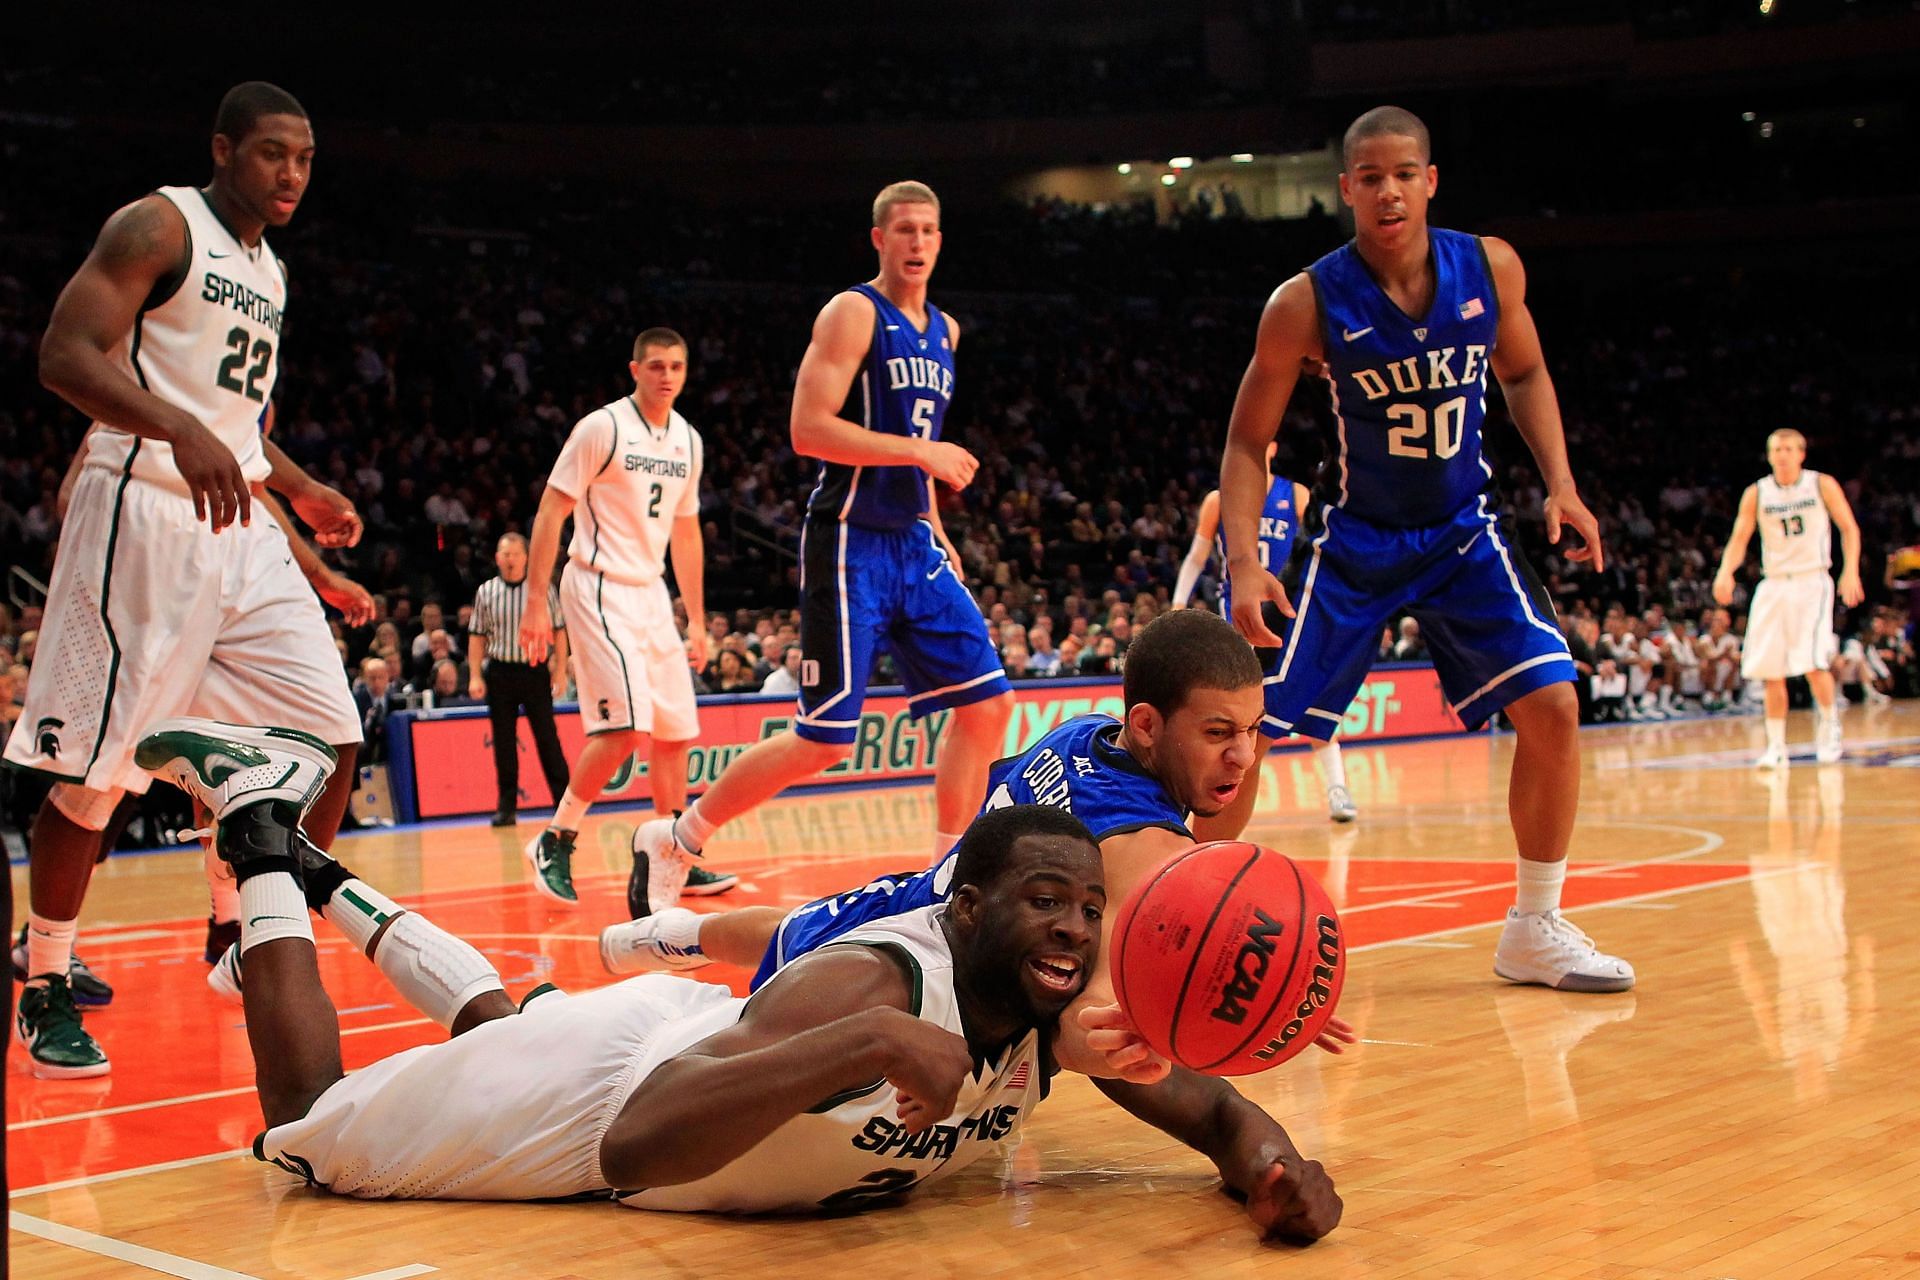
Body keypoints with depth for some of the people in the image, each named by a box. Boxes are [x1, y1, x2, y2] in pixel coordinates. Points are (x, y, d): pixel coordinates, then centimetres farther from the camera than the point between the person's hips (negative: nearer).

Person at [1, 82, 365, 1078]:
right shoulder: (159, 227, -6)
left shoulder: (269, 271, 19)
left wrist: (299, 490, 17)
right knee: (91, 771, -4)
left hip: (239, 524, 8)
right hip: (144, 515, -8)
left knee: (330, 738, 1)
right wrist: (180, 429, -32)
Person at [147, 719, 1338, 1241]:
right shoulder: (870, 984, -43)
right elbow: (633, 1143, -50)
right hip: (613, 1076, -6)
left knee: (507, 1029, 35)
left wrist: (1277, 1166, -34)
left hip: (704, 1025, 6)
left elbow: (1216, 1109, -10)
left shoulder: (1072, 1009, -22)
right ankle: (262, 828, 22)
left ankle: (324, 882, 51)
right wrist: (861, 1044, -62)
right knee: (309, 1133, 12)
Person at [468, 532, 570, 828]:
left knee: (547, 737, -1)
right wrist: (475, 676, 2)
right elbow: (477, 636, 9)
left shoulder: (543, 588, 1)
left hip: (535, 670, -2)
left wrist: (560, 671, -3)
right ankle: (506, 805, 11)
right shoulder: (485, 591, 6)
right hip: (499, 673, 2)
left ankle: (564, 800, 5)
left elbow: (559, 631, 3)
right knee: (503, 741, 4)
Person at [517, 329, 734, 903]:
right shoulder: (602, 427, -10)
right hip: (600, 587, -7)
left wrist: (696, 621, 16)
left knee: (675, 730, 6)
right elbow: (550, 511, -10)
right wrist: (536, 602, -15)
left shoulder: (688, 440, 10)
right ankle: (554, 841, -3)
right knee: (626, 725, -18)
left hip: (651, 592, 7)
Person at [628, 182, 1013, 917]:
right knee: (825, 740, -8)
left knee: (987, 702, 2)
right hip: (850, 546, -8)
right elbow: (809, 429, -20)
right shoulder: (853, 313, -9)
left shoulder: (944, 331, 15)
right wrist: (923, 452, -19)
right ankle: (671, 843, 8)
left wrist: (934, 529, 16)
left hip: (912, 545, 8)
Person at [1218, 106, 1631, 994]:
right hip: (1352, 541, -2)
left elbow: (1523, 372, 11)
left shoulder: (1491, 268, -8)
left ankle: (1535, 930, 7)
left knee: (1552, 705, -10)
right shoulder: (1308, 303, -17)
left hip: (1463, 531, 3)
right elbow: (1248, 440, -9)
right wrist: (1243, 562, -21)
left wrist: (1560, 482, -2)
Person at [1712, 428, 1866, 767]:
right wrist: (1725, 571, -17)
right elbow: (1739, 539, 2)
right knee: (1772, 672, -1)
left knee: (1813, 663, -15)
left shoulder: (1822, 485, 0)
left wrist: (1851, 571, -12)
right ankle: (1776, 748, 9)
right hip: (1773, 586, 3)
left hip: (1812, 581, -3)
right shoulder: (1756, 494, 4)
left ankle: (1829, 726, 11)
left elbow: (1849, 528, 2)